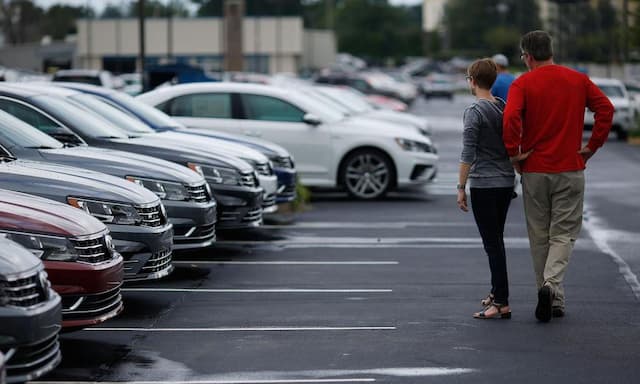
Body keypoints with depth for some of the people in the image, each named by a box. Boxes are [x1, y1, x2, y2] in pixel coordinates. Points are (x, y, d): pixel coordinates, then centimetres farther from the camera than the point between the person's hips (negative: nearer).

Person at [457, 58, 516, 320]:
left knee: (492, 243, -7)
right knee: (497, 240, 18)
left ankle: (502, 304, -10)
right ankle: (497, 293, 28)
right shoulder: (504, 108, 9)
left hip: (483, 184, -7)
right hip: (506, 182, 7)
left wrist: (461, 187, -10)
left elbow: (468, 154, -15)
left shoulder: (474, 112, -12)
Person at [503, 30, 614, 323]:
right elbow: (605, 108, -5)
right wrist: (592, 146, 1)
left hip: (534, 170, -1)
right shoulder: (578, 80, 3)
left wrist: (514, 153, -10)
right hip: (570, 170, 1)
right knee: (563, 233, 4)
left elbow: (511, 117, -22)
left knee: (540, 236, 11)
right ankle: (551, 285, -21)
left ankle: (553, 301, 15)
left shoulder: (522, 84, -6)